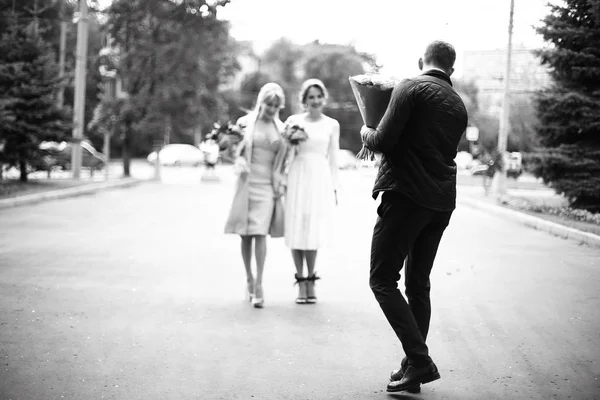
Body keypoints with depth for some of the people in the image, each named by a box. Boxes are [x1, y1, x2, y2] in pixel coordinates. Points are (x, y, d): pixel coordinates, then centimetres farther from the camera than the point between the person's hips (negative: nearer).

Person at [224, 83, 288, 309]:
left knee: (260, 233, -11)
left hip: (267, 186, 0)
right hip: (247, 182, 0)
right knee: (246, 234, 5)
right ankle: (249, 278, 19)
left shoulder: (281, 128, 7)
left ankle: (259, 284, -12)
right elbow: (237, 151, 5)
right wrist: (240, 162, -16)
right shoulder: (246, 122, 2)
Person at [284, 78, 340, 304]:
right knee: (296, 230, -1)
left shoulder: (332, 125, 9)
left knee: (314, 231, 0)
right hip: (298, 177, -1)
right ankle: (301, 281, 7)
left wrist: (334, 187, 8)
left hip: (321, 179, 1)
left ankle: (310, 279, 13)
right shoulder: (294, 121, 4)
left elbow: (333, 158, 11)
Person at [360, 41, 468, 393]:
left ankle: (419, 360, -12)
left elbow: (383, 141, -14)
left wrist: (367, 133, 9)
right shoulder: (459, 105, 17)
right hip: (442, 201, 8)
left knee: (383, 280, -3)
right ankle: (416, 366, 17)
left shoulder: (411, 88, -6)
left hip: (406, 195, -7)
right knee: (418, 284, 15)